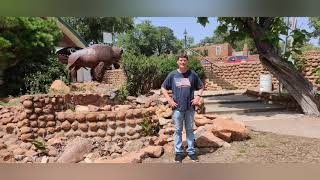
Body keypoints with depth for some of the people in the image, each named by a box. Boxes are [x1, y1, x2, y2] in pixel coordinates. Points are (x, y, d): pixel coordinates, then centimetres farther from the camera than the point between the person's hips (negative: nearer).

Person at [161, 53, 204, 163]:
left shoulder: (192, 74, 1)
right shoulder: (172, 74, -1)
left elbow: (201, 87, 12)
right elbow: (163, 88, 5)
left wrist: (198, 97, -3)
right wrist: (169, 99, -5)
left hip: (190, 107, 1)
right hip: (177, 107, -1)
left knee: (190, 130, 12)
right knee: (178, 130, 9)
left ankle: (191, 151, 25)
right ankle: (178, 152, 22)